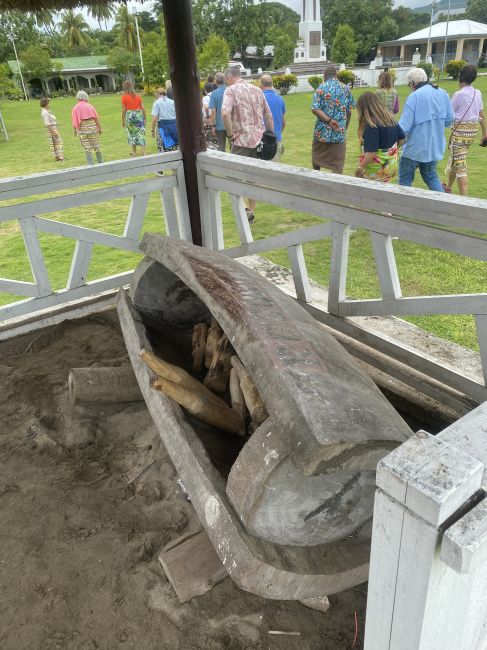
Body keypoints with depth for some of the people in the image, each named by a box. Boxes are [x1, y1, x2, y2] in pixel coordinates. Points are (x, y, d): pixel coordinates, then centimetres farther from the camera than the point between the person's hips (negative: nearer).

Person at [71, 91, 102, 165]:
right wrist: (99, 128, 7)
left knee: (87, 147, 1)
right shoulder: (89, 106, 0)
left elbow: (74, 120, -3)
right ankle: (100, 161, 21)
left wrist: (75, 130, 6)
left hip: (82, 128, 0)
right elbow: (96, 118, -1)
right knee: (96, 145, 11)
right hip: (92, 126, 0)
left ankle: (90, 163, -3)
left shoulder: (75, 108, 0)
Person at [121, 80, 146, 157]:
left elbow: (124, 110, -5)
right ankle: (143, 152, -6)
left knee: (131, 133, 14)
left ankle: (134, 151, 23)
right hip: (139, 115, 2)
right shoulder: (137, 96, 3)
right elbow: (143, 108, 3)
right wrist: (144, 118, 13)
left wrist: (123, 121, 4)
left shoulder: (124, 97, -5)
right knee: (141, 133, 1)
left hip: (129, 115, -2)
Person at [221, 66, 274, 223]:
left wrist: (230, 134, -14)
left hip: (241, 140, -6)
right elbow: (268, 115, 14)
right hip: (258, 139, 6)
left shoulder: (231, 90, -6)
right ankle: (251, 211, 19)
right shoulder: (257, 90, 13)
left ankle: (243, 211, -5)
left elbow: (225, 113, -23)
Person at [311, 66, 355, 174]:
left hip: (322, 131, -1)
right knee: (337, 166, 2)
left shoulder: (321, 87, -3)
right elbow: (349, 111, 7)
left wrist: (329, 120, -16)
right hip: (339, 132, 1)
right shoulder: (346, 88, 4)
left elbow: (315, 109, -14)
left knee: (316, 161, 17)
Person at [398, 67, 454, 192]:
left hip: (416, 147, -6)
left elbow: (404, 127, -21)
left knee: (405, 179, 8)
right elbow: (450, 119, 5)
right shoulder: (442, 93, 2)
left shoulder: (414, 97, -16)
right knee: (431, 176, 21)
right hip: (435, 146, 7)